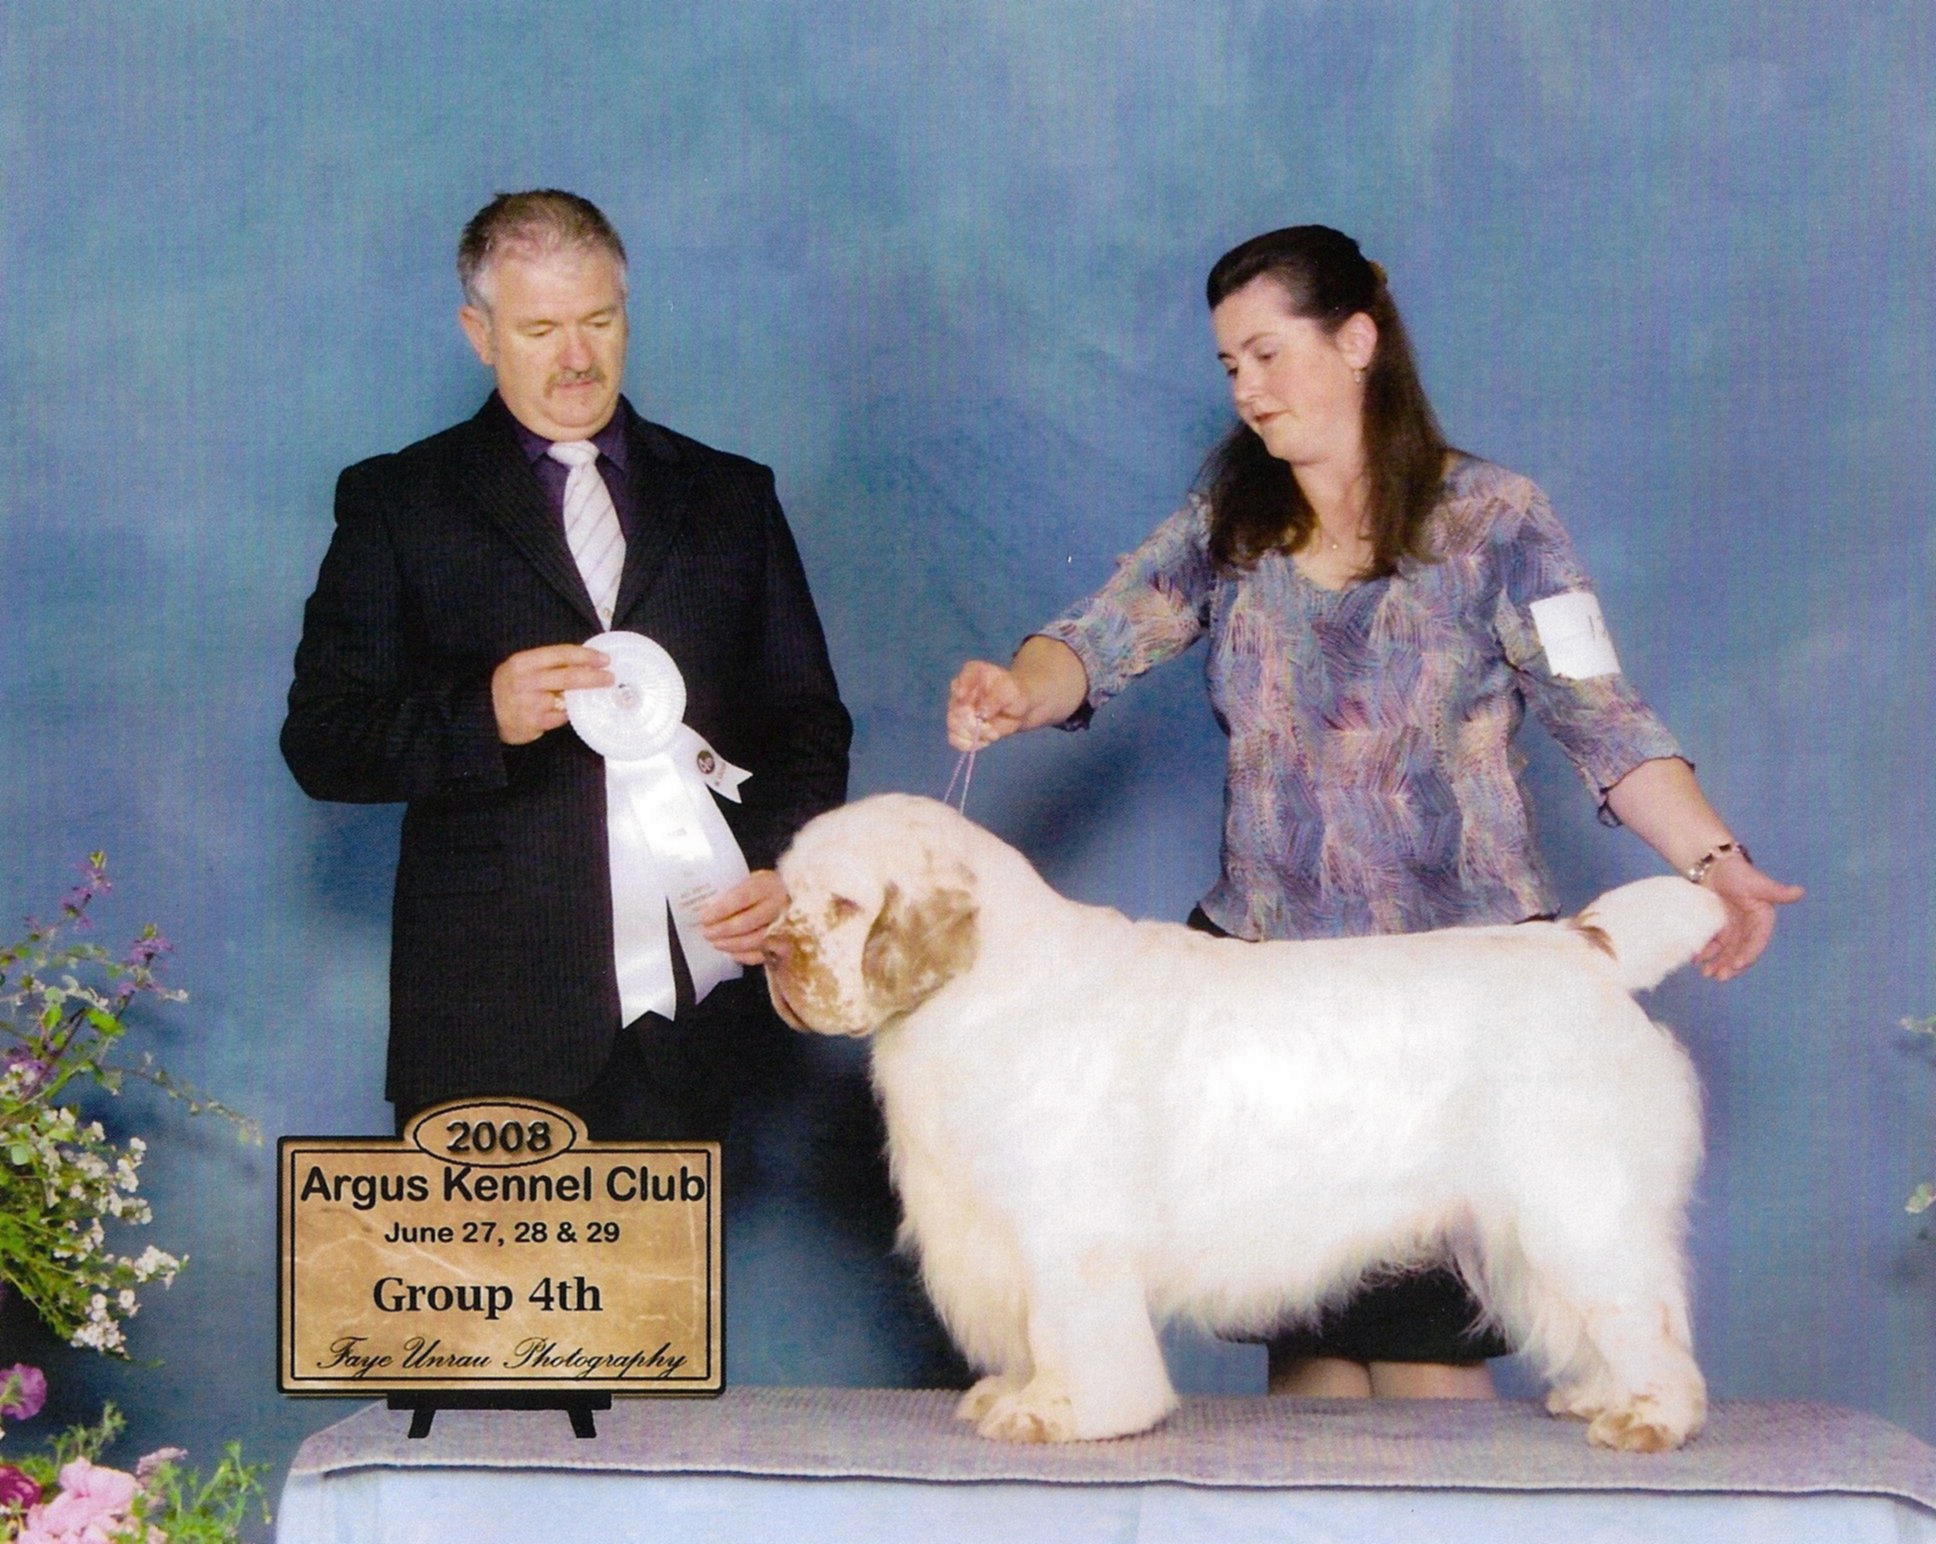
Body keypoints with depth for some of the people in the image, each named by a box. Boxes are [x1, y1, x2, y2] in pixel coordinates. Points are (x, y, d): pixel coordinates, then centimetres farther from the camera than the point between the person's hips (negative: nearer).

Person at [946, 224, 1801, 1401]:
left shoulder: (1491, 519, -2)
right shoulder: (1226, 525, 9)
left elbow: (1603, 721, -9)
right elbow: (1103, 643, -5)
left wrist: (1714, 860, -23)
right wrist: (1019, 693, -27)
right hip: (1264, 954, 4)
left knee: (1423, 1329, -4)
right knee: (1299, 1315, 4)